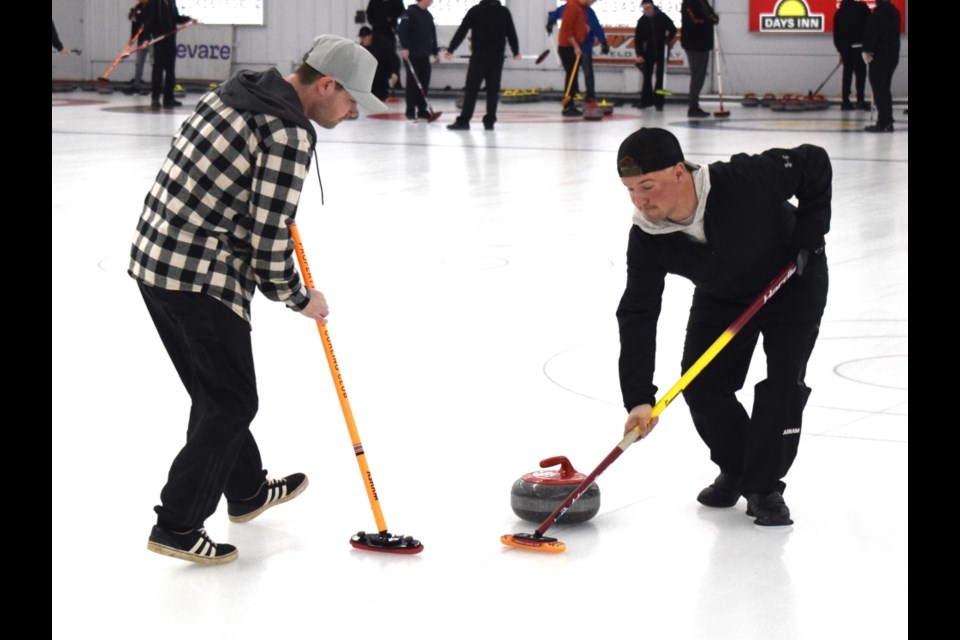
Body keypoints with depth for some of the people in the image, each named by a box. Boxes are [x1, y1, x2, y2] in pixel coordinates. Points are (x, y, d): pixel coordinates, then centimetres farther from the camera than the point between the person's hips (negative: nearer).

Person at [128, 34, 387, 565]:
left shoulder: (234, 93, 11)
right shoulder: (289, 134, -18)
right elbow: (270, 234, -17)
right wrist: (299, 299, -2)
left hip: (151, 257, 9)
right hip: (200, 280, -9)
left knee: (216, 391, 23)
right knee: (232, 403, 2)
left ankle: (246, 491, 40)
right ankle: (177, 526, 4)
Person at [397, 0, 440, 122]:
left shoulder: (428, 15, 15)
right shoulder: (410, 12, -9)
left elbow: (432, 35, 22)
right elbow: (402, 30, -17)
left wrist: (435, 51, 21)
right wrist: (404, 47, -26)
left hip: (424, 55, 7)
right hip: (412, 55, -7)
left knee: (424, 84, 7)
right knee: (413, 83, -5)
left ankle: (422, 111, 13)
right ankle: (410, 112, -1)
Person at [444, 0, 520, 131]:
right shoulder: (504, 11, 5)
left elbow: (462, 31, -5)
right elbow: (511, 33, 11)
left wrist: (451, 49, 1)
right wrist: (516, 51, 26)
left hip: (479, 56, -3)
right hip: (497, 56, 3)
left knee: (471, 89, -3)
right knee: (493, 89, 7)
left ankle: (464, 120, -7)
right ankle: (489, 121, 3)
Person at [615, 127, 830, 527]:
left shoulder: (745, 180, -39)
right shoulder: (646, 239, -27)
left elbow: (815, 164, -24)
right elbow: (637, 314, -26)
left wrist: (809, 235, -23)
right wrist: (639, 398, -34)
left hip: (793, 283, -4)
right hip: (721, 295, 4)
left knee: (784, 381, -14)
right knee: (699, 384, -3)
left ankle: (765, 487, 0)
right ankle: (735, 470, 21)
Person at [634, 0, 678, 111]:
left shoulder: (662, 17, -9)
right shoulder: (642, 21, -4)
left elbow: (673, 29, 5)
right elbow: (638, 39, -7)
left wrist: (669, 40, -6)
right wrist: (639, 54, -17)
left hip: (661, 51, -2)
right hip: (648, 52, 2)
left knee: (660, 77, -6)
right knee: (647, 77, 6)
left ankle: (658, 102, -6)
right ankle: (646, 101, 16)